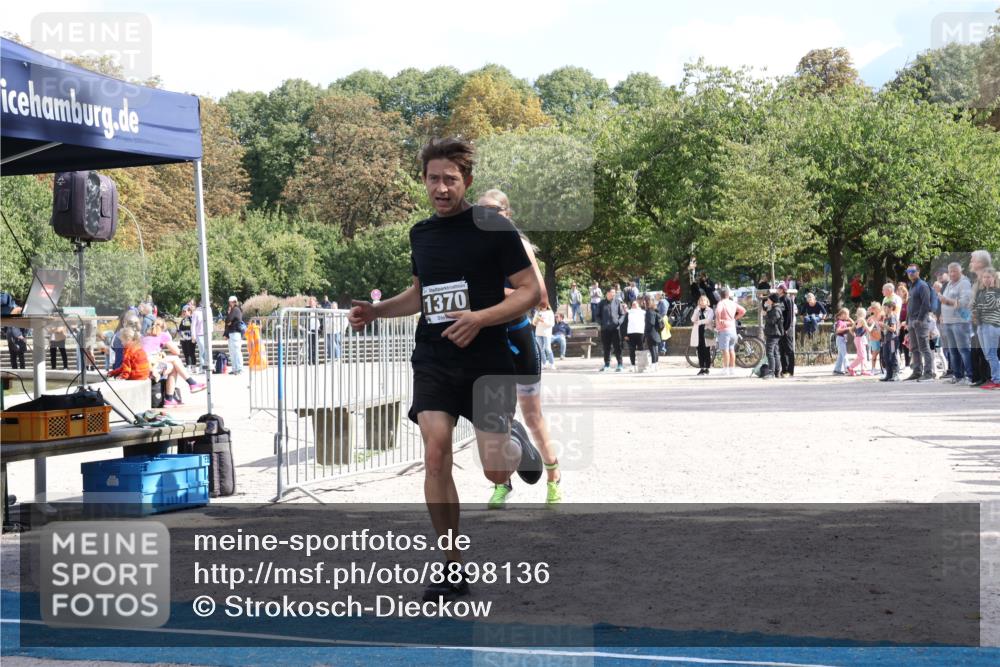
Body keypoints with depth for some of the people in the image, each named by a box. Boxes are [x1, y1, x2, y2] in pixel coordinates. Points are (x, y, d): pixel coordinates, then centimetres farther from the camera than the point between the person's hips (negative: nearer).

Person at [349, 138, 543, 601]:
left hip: (487, 362, -4)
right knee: (435, 454, -14)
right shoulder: (421, 233, 9)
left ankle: (518, 448, 36)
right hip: (434, 362, 4)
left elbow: (530, 291, -9)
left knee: (495, 471, -5)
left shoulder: (493, 227, -8)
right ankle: (454, 568, -2)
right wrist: (375, 311, 9)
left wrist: (480, 318, -22)